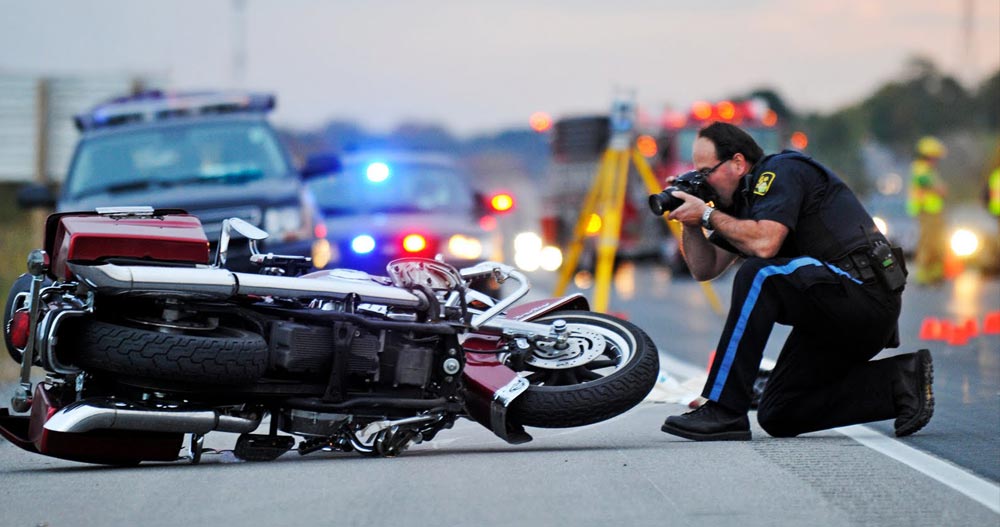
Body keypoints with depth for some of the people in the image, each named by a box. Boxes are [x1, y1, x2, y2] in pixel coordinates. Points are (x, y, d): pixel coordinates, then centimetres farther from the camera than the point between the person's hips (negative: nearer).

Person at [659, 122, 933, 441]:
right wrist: (689, 223, 2)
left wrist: (708, 214, -16)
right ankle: (898, 382, 6)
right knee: (777, 417, 7)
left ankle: (723, 411, -27)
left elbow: (764, 243, -27)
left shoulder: (781, 172, -10)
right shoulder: (745, 199, 18)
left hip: (866, 295, -10)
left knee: (758, 276, -29)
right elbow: (705, 269, 17)